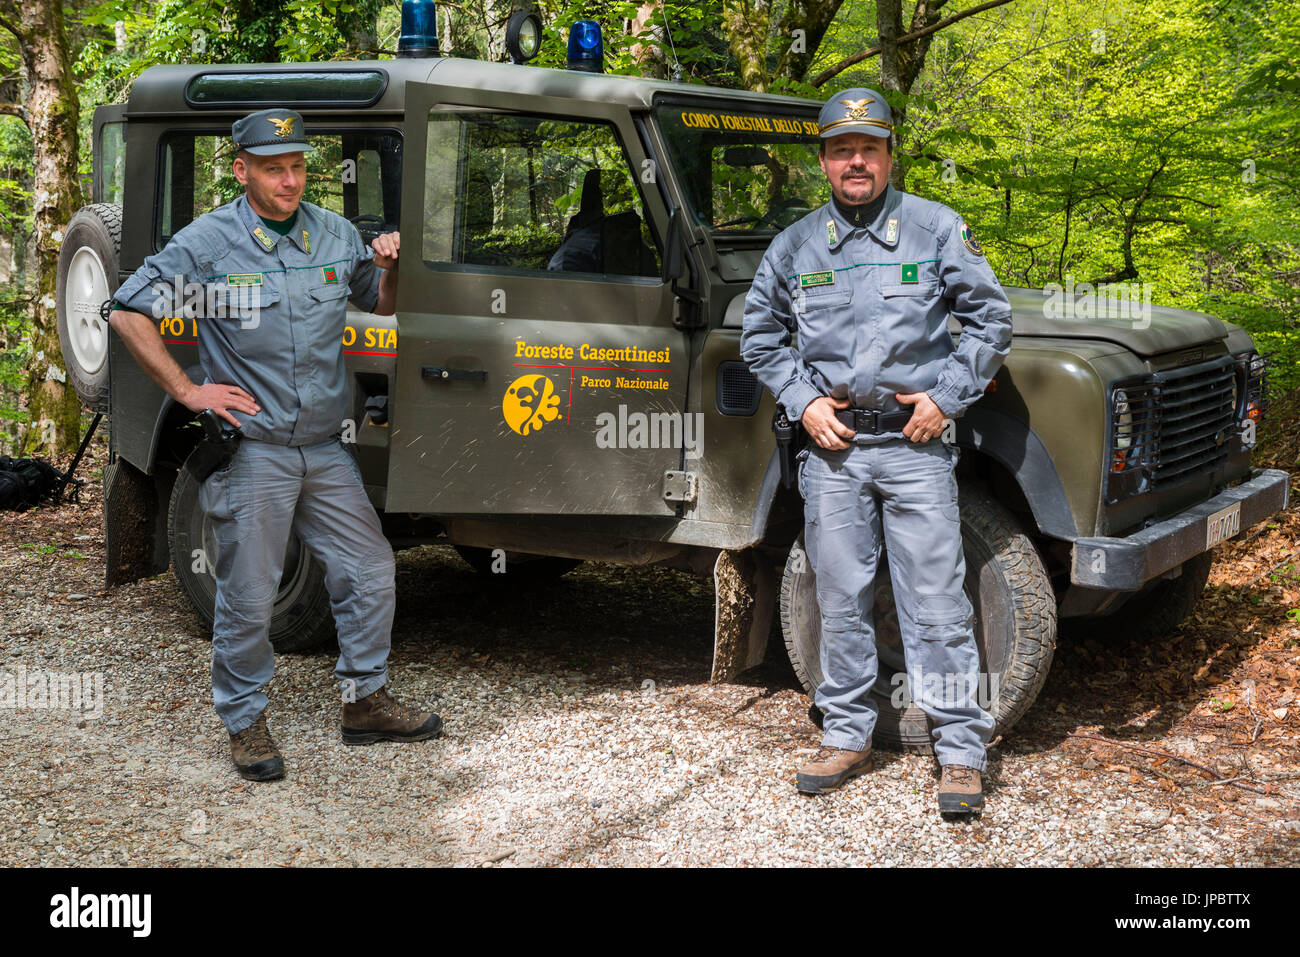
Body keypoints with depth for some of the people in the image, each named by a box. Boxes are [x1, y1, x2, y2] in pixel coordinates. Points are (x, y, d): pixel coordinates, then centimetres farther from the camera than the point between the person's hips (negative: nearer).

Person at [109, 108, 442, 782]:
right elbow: (127, 313, -6)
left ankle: (366, 701, 25)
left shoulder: (335, 235, 6)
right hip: (251, 450, -5)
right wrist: (187, 391, -9)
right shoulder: (207, 243, -7)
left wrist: (389, 269, -4)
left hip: (325, 447, 5)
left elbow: (381, 305, 19)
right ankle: (245, 724, 18)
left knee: (368, 571, 9)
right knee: (248, 597, 2)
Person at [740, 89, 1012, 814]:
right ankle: (847, 736, 22)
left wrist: (946, 396, -6)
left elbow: (992, 320, 3)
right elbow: (761, 337, 15)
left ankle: (962, 747, 7)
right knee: (842, 601, 10)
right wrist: (802, 401, 1)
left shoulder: (938, 230, 0)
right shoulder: (794, 246, 7)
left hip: (915, 444, -2)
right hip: (832, 446, 3)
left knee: (936, 604, -2)